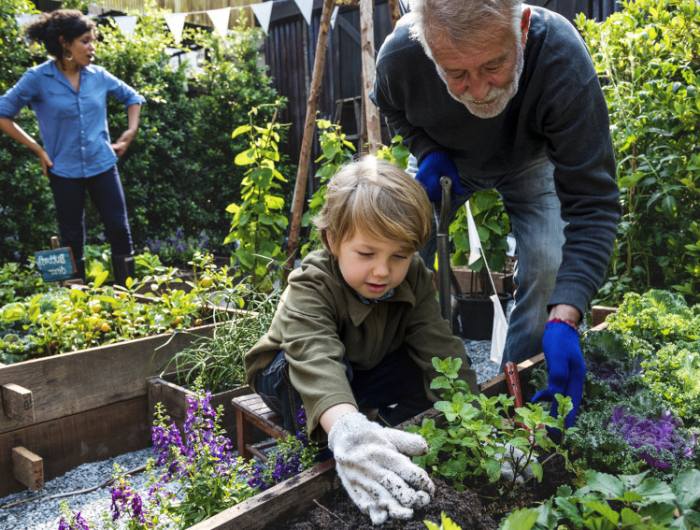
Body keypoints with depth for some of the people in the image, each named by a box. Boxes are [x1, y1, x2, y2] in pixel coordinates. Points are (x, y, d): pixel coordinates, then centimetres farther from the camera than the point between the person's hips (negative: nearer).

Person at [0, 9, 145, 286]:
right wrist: (37, 148, -5)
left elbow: (132, 97, 18)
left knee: (119, 230, 0)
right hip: (64, 170, -2)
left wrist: (130, 132, 6)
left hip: (102, 165, 2)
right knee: (72, 239, 8)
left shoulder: (98, 75, 1)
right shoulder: (37, 79, -8)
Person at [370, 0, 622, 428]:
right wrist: (427, 151, -26)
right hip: (448, 162, 2)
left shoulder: (563, 60, -42)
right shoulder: (400, 55, -35)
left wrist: (564, 318, -50)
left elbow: (594, 203, -40)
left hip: (529, 162, -1)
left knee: (548, 264, -20)